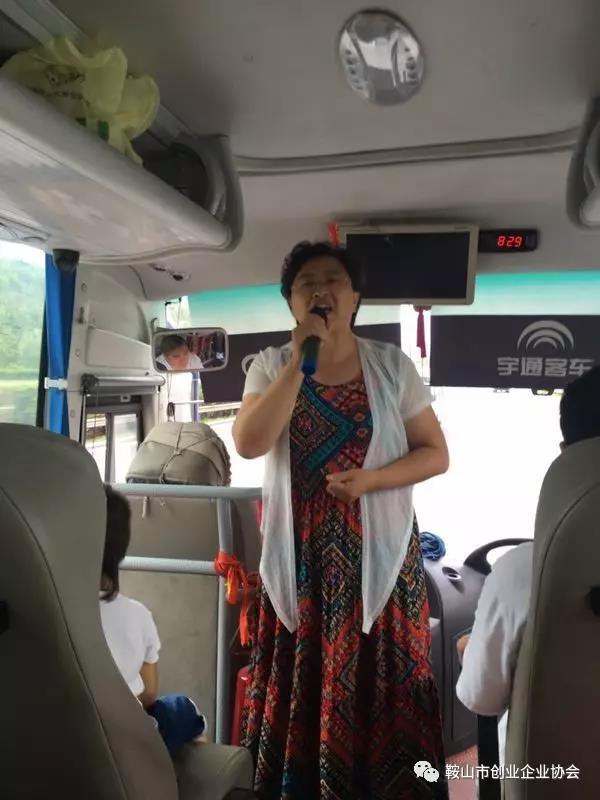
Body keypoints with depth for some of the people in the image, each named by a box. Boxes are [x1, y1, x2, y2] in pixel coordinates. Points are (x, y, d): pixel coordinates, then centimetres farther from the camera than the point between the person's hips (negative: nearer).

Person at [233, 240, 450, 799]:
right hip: (298, 559, 1)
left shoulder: (391, 366, 0)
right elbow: (248, 444, -14)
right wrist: (300, 361, -17)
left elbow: (436, 454, 1)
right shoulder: (271, 365, 2)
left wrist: (371, 479, -16)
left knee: (378, 690, 8)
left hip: (377, 555, 0)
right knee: (301, 688, 10)